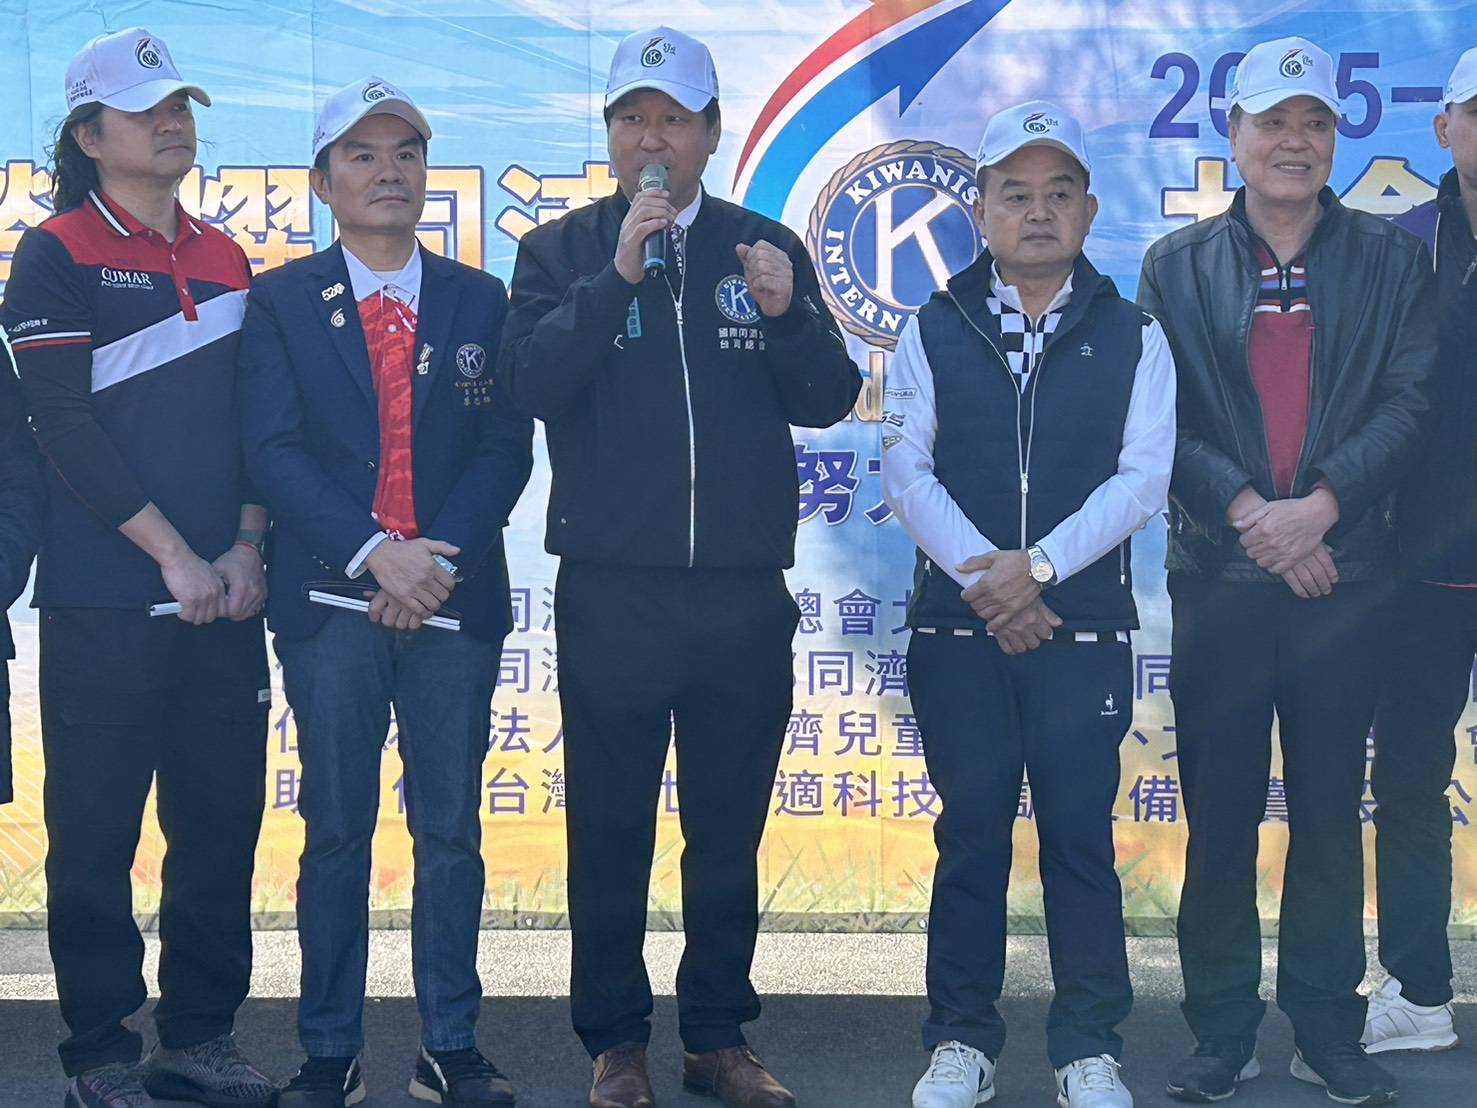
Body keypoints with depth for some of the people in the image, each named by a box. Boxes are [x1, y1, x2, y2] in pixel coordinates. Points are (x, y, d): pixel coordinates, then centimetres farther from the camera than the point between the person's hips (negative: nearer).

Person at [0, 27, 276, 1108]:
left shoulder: (227, 261, 15)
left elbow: (256, 419, 13)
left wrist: (247, 548, -1)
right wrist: (172, 555, -12)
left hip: (224, 599, 5)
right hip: (103, 603, -5)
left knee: (223, 820, 8)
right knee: (97, 832, 1)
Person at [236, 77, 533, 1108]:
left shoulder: (480, 300, 10)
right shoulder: (281, 300, 5)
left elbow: (507, 446, 4)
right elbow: (274, 448, -4)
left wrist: (441, 559, -10)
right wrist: (376, 552, -15)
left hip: (455, 596, 2)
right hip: (329, 597, -1)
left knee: (451, 830, 5)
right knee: (337, 832, 3)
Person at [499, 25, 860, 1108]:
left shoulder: (767, 249, 9)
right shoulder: (562, 252, 5)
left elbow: (828, 400, 4)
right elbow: (531, 380, -11)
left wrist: (786, 315, -14)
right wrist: (617, 274, -19)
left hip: (745, 596, 2)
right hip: (610, 597, -1)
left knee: (730, 831, 10)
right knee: (610, 829, 5)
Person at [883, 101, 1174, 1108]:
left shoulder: (1133, 336, 5)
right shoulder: (935, 332, 7)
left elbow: (1143, 475, -4)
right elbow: (907, 469, -1)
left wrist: (1038, 565, -14)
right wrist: (983, 575, -13)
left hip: (1083, 626, -1)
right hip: (958, 624, 1)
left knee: (1081, 836, 2)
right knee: (971, 833, 5)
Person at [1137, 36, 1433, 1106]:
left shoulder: (1392, 257, 7)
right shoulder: (1178, 265, 6)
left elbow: (1409, 403, -2)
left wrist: (1321, 504, -15)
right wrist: (1248, 513, -13)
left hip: (1343, 571, 0)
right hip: (1220, 577, 0)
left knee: (1331, 810, 6)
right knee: (1220, 814, 4)